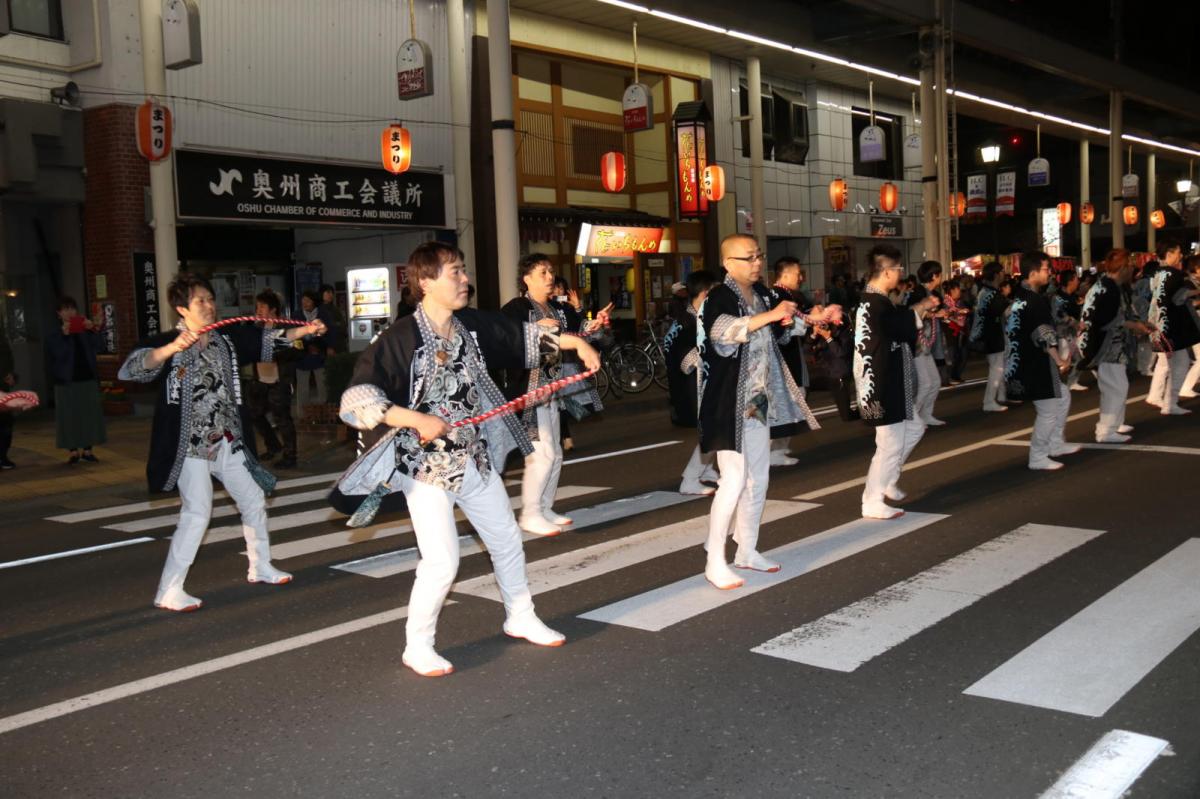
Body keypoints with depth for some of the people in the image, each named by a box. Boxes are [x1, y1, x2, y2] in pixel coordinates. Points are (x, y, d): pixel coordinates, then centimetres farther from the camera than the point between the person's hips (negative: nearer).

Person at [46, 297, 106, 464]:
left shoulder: (85, 330, 7)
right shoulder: (53, 335, 0)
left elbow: (95, 348, -4)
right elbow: (59, 354, -13)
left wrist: (93, 331, -18)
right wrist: (64, 335, -23)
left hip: (88, 378, 2)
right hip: (66, 380, -2)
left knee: (90, 414, 2)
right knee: (69, 416, -1)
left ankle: (87, 449, 10)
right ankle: (72, 451, 5)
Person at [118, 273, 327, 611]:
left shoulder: (227, 339, 5)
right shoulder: (168, 343, -12)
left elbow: (265, 340, 8)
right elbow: (129, 370, -27)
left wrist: (305, 330, -4)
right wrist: (172, 348, -41)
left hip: (227, 442, 7)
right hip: (190, 445, -7)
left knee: (253, 500, 16)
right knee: (197, 512, -15)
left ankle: (260, 567, 36)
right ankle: (168, 592, -6)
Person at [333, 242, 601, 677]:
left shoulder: (472, 325, -1)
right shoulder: (400, 338, -21)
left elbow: (521, 334, 14)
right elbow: (356, 396, -26)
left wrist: (576, 342, 6)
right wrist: (415, 419, -33)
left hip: (475, 458, 7)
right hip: (425, 466, -7)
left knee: (507, 540, 17)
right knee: (442, 561, -11)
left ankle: (520, 618, 40)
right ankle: (417, 648, 11)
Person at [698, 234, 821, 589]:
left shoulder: (762, 294, 10)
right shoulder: (720, 297, -13)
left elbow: (773, 336, 27)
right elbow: (721, 331, -34)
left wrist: (787, 321, 7)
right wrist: (771, 315, -35)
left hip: (759, 398, 8)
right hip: (729, 400, -8)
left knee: (759, 477, 12)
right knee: (734, 479, -10)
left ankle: (747, 550, 25)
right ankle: (715, 561, -2)